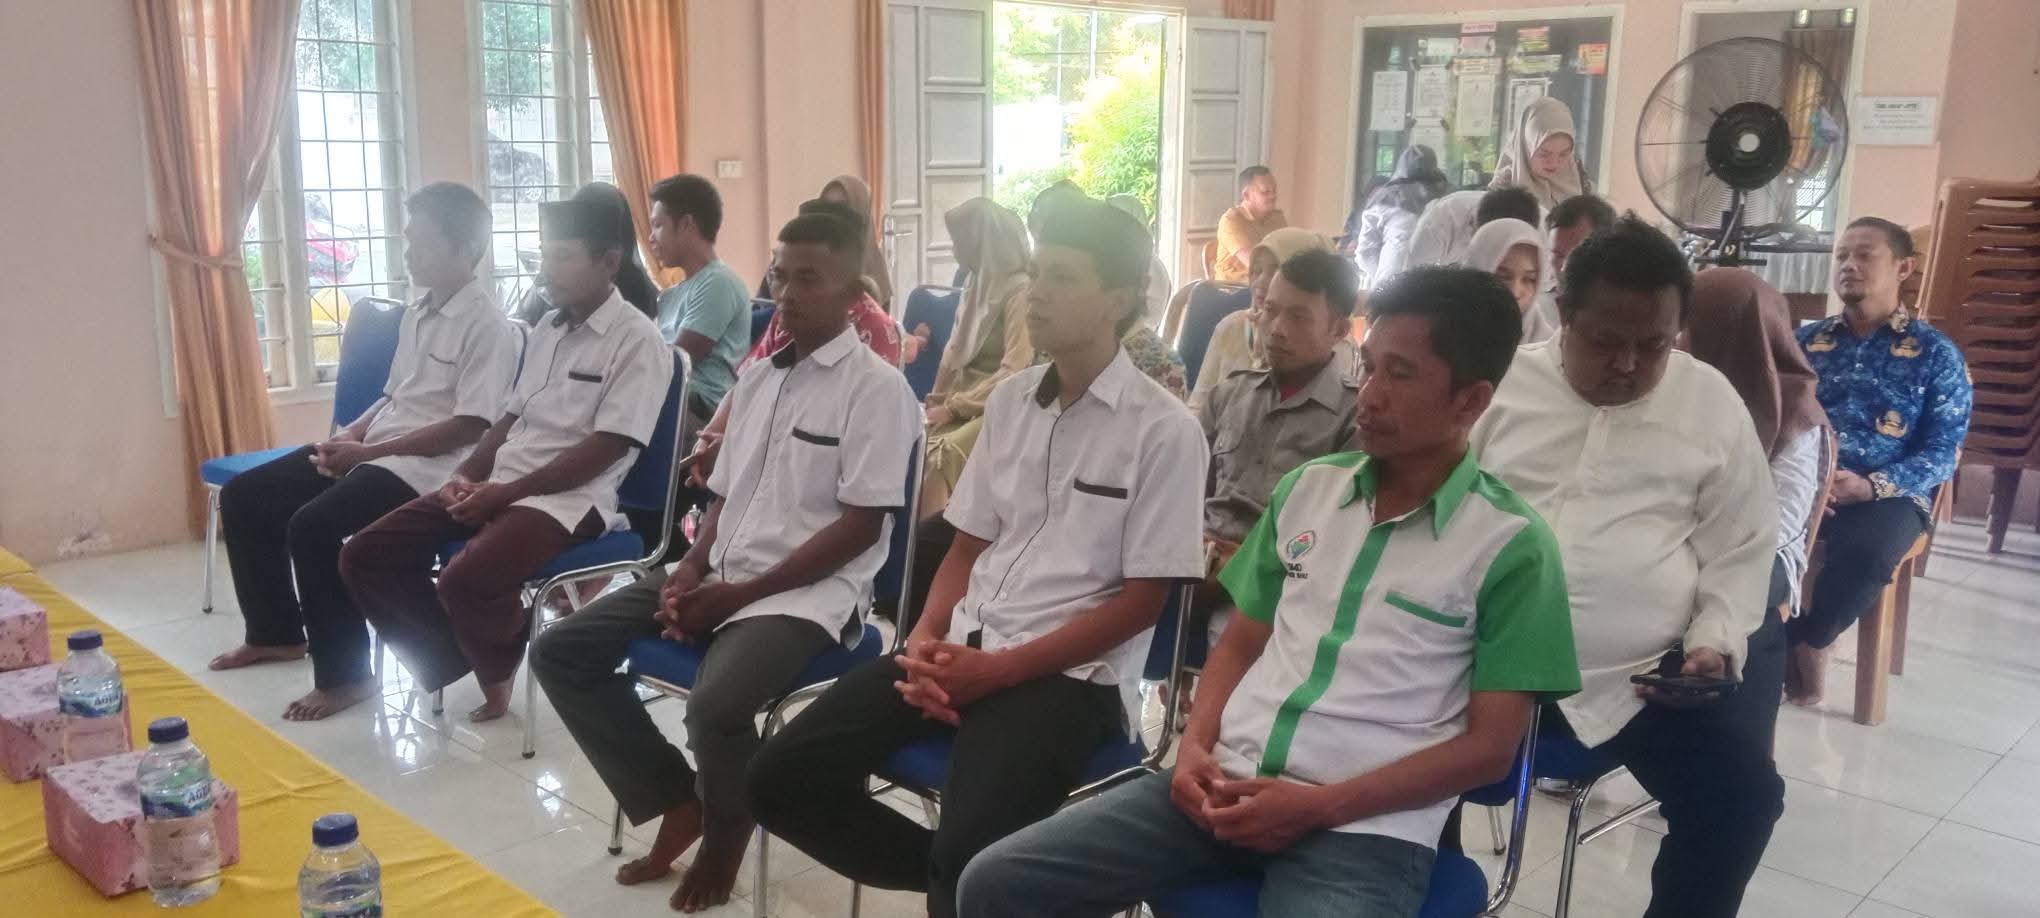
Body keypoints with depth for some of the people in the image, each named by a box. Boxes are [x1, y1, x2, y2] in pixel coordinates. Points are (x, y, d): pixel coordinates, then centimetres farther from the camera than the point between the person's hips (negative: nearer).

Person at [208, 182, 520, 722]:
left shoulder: (488, 326, -14)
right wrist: (350, 435, 1)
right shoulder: (418, 314, 14)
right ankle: (277, 632, 23)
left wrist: (367, 451, -18)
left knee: (312, 527, -28)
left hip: (426, 468, -10)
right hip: (372, 449, 10)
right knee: (244, 496, 8)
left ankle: (344, 675, -10)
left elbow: (470, 427, -20)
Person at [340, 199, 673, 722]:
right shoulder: (548, 329, 17)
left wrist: (505, 491, -17)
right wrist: (466, 474, 2)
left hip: (568, 499, -8)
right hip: (496, 487, 8)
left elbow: (606, 449, -16)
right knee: (365, 558, -2)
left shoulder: (636, 340, -9)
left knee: (465, 580, -32)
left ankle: (497, 669, 1)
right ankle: (459, 660, 9)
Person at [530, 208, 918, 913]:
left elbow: (860, 528, -14)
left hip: (809, 592, -7)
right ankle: (677, 801, 8)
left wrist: (742, 593, -17)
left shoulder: (876, 386, -9)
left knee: (716, 704, -33)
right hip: (721, 576, 8)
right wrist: (692, 567, -2)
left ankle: (724, 832, 2)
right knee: (560, 653, -2)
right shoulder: (755, 379, 14)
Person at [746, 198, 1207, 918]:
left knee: (968, 854, -31)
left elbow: (1141, 601, -8)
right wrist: (925, 640, -4)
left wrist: (1000, 670, -15)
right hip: (961, 646, 6)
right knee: (781, 780, -7)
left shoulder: (1164, 430, -7)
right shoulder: (1009, 401, 11)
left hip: (1070, 673, -6)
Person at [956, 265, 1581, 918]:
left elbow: (1489, 747, -6)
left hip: (1366, 825, -4)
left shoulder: (1512, 546, -4)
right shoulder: (1306, 489, 11)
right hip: (1227, 782, 5)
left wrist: (1317, 807, -13)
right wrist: (1195, 748, -2)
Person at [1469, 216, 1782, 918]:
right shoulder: (1500, 384, 5)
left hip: (1639, 680, 1)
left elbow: (1740, 552, 9)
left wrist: (1715, 642, -6)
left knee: (1745, 791, -17)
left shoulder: (1713, 404, 6)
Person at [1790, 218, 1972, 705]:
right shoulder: (1806, 339, 18)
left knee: (1865, 554, -38)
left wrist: (1871, 487, -18)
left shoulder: (1937, 353, 8)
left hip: (1888, 494, -2)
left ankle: (1806, 640, -9)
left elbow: (1943, 450, 0)